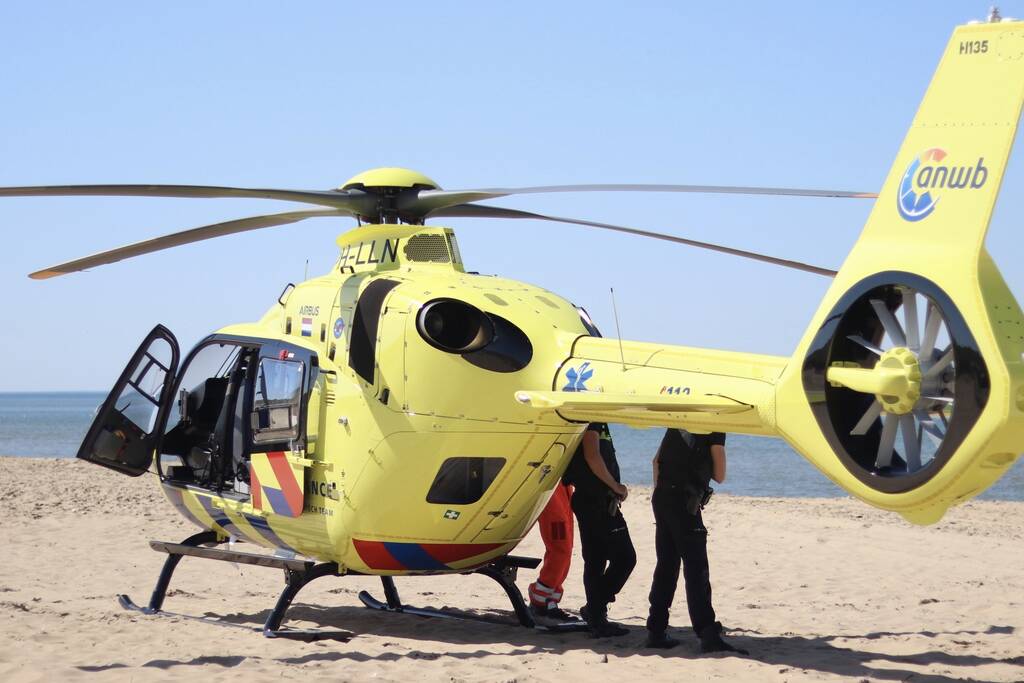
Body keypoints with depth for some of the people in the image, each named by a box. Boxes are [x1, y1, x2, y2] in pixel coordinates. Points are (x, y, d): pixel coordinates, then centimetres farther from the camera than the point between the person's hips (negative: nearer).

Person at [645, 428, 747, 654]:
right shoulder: (715, 428, -5)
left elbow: (657, 460, 21)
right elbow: (719, 476, -3)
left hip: (662, 496, 7)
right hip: (684, 501, -7)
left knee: (666, 566, 13)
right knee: (696, 570, -9)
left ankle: (655, 632, 14)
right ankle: (708, 635, -14)